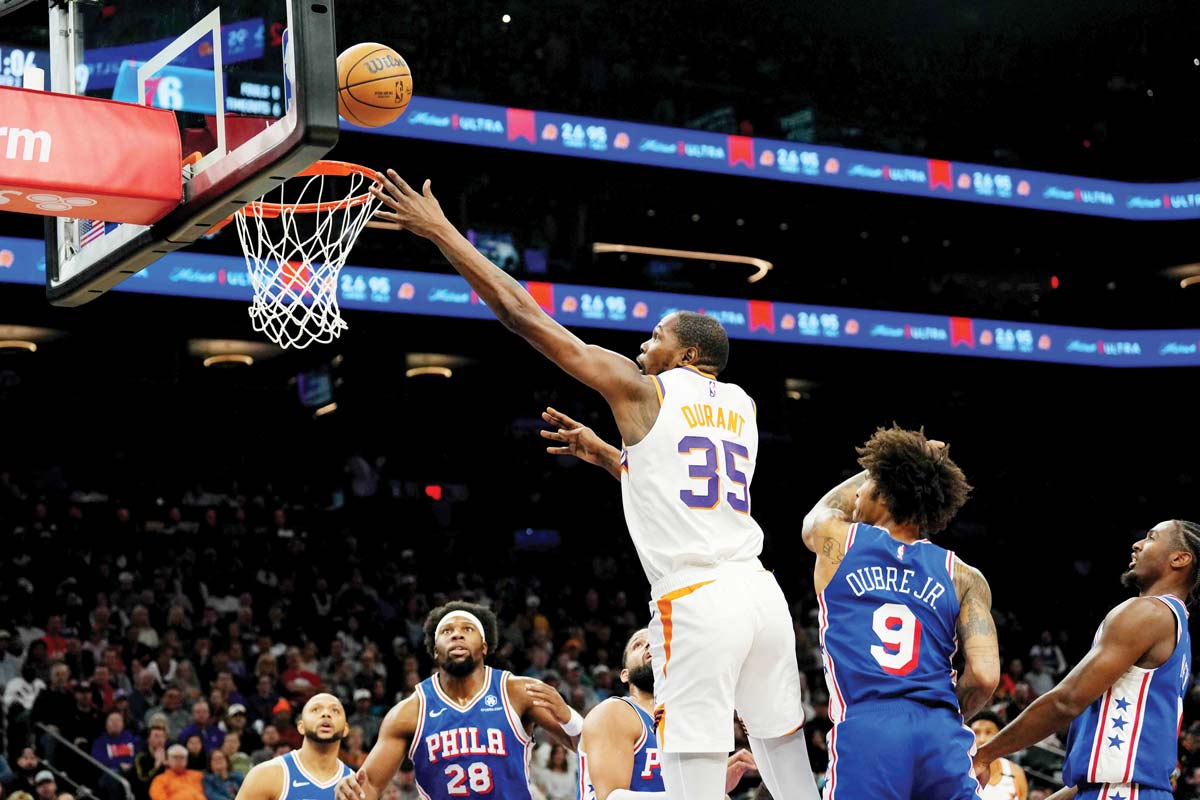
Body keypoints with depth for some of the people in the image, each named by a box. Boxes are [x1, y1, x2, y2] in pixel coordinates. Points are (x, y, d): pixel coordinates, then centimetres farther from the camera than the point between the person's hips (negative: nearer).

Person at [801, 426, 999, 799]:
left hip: (865, 731, -2)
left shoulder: (836, 541, 13)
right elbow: (985, 675, 1)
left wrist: (878, 470, 52)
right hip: (942, 736, 2)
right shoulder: (964, 578, 14)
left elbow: (822, 510, 40)